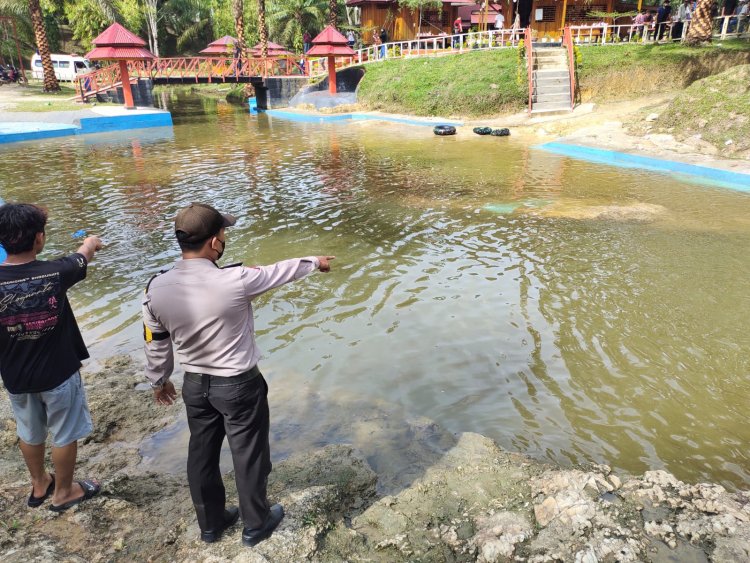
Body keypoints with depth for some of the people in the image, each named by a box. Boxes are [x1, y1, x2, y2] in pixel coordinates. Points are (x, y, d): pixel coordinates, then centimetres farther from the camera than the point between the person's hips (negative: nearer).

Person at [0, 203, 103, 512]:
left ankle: (39, 484, 46)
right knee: (64, 435, 17)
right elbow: (83, 255, 3)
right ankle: (63, 491, 34)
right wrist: (92, 242, 25)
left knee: (29, 433, 25)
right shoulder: (54, 273, -20)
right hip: (59, 373, -3)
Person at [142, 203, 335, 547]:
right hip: (240, 386, -5)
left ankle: (211, 524, 43)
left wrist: (159, 380, 19)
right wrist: (314, 262, 11)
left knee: (201, 456, 22)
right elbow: (280, 272, -8)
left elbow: (156, 343, 1)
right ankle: (256, 525, 36)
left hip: (195, 385, 5)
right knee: (249, 457, 15)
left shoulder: (157, 289, -12)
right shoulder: (236, 281, -27)